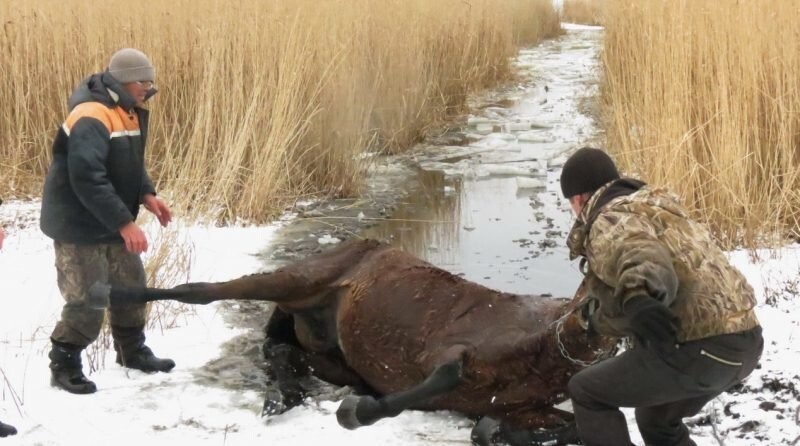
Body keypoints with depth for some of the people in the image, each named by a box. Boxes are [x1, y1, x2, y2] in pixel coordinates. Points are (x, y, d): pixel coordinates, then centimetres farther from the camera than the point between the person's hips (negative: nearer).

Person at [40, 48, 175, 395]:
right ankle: (64, 366, 12)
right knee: (87, 303, -5)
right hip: (79, 227, -10)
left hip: (111, 224, 10)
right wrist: (125, 223, -35)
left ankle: (133, 351, 35)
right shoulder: (91, 118, -26)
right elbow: (87, 179, -34)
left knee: (132, 287, 17)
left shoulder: (128, 112, 7)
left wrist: (146, 195, 1)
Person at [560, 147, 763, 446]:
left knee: (587, 393, 11)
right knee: (657, 419, 32)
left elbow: (641, 258, -29)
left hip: (697, 348, -9)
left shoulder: (612, 222, -3)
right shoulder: (651, 212, 28)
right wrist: (599, 318, 56)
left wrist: (638, 300, -50)